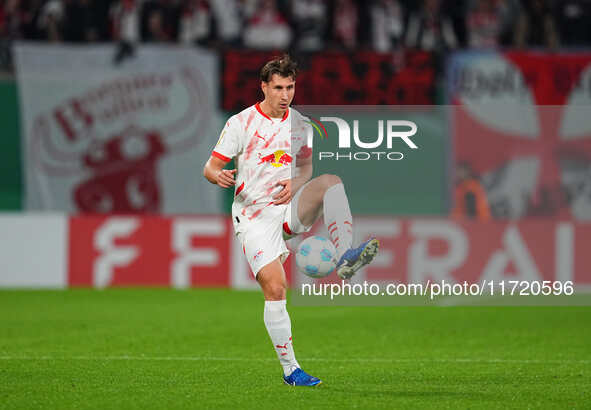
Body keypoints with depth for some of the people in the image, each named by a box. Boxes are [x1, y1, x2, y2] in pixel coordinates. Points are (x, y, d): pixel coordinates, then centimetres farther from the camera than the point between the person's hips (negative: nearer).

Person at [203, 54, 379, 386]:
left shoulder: (301, 124, 8)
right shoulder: (241, 123, -4)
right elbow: (211, 166, -2)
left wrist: (294, 183, -3)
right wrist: (220, 176, -27)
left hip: (289, 209, 4)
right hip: (254, 216, -3)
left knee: (331, 181, -23)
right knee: (275, 287, -16)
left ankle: (346, 258, -36)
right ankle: (290, 370, -9)